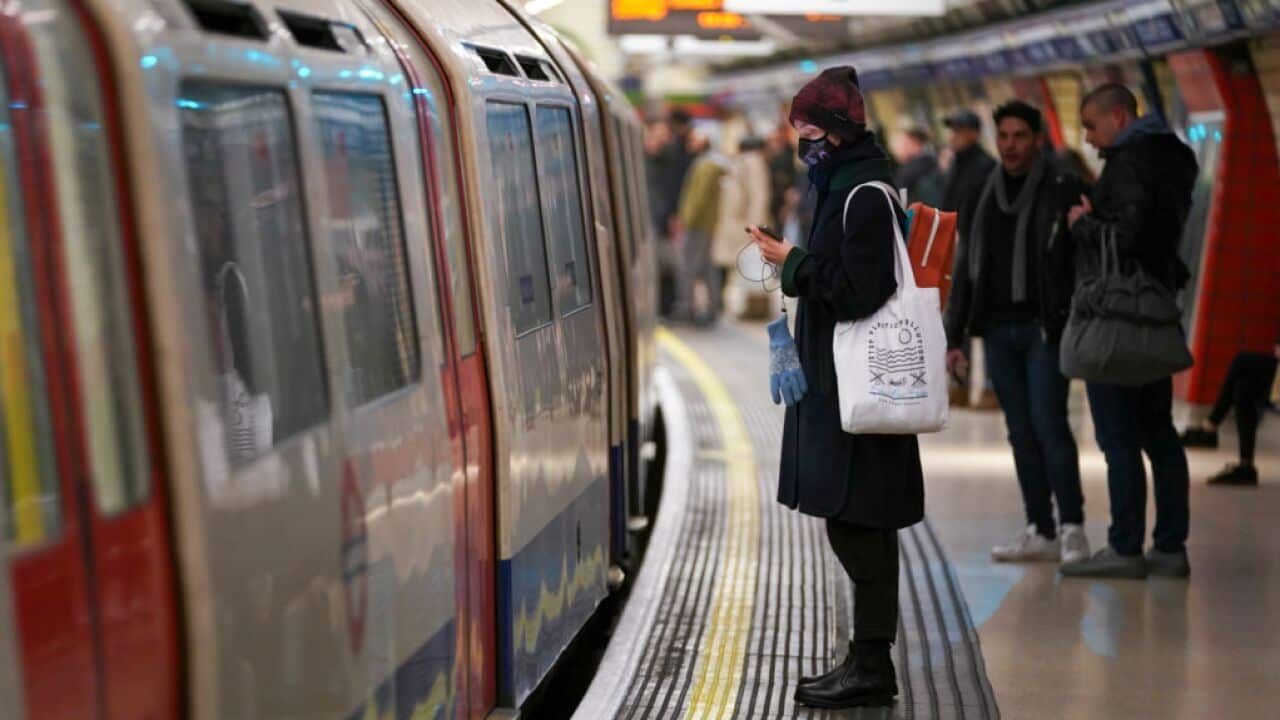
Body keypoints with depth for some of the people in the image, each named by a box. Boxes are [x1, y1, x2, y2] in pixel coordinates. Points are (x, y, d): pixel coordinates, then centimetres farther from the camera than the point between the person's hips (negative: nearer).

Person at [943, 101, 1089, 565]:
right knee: (1021, 433, 5)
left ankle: (1072, 529, -7)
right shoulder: (983, 198, 12)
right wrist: (955, 336, 11)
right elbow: (965, 270, 15)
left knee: (1048, 426, -12)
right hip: (997, 331, 5)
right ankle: (1040, 532, 8)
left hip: (1045, 330, -5)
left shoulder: (1062, 191, -3)